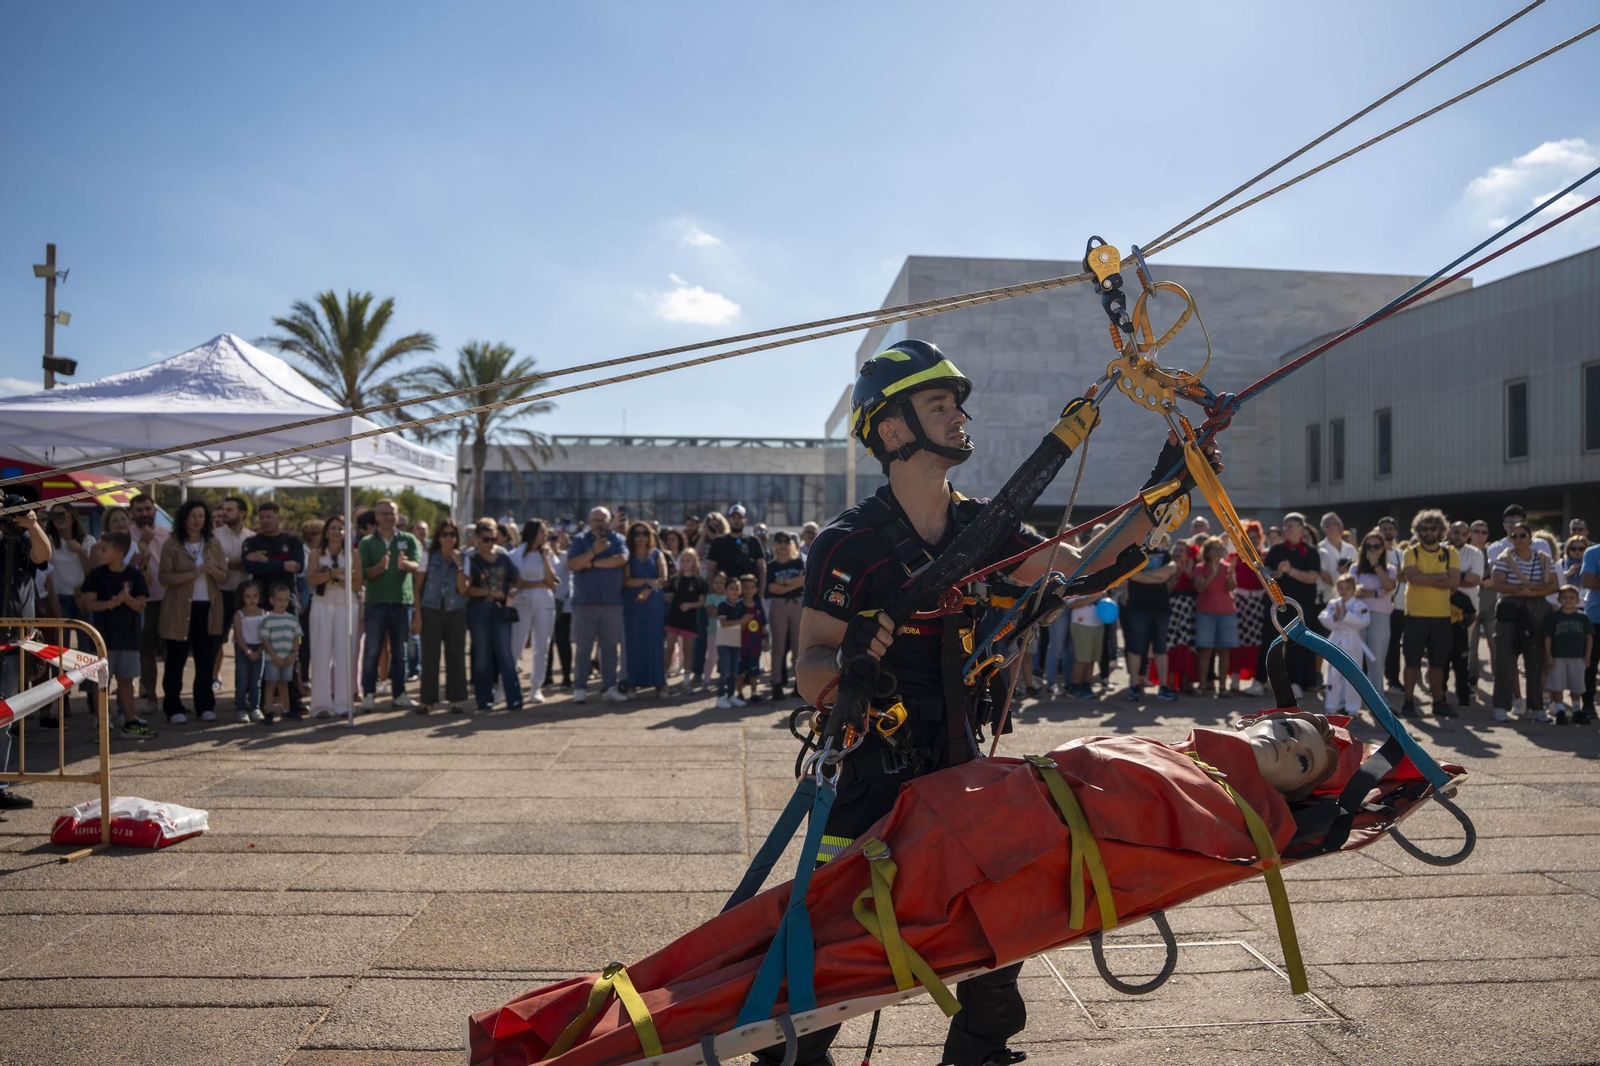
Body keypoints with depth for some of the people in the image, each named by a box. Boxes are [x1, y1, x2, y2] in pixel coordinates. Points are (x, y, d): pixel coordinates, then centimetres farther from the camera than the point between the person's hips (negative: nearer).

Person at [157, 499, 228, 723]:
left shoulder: (213, 544, 10)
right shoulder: (172, 544, 0)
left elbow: (224, 577, 8)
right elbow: (164, 577, -8)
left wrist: (213, 571, -13)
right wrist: (192, 574, -20)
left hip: (208, 608, 3)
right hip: (179, 609, -3)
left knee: (206, 660, 6)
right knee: (175, 660, 1)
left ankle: (205, 706, 14)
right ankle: (173, 708, 9)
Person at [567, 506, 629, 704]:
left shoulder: (618, 539, 6)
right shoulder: (580, 540, 3)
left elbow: (622, 559, -13)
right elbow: (572, 565, -10)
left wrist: (593, 563, -12)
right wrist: (594, 551, -20)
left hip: (612, 602, 1)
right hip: (585, 602, -1)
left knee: (610, 647, 5)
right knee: (584, 647, 2)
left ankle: (609, 687, 11)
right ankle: (580, 688, 8)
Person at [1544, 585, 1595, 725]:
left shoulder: (1583, 617, 5)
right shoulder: (1553, 616, -2)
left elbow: (1589, 637, 7)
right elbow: (1548, 637, -3)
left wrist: (1587, 656, 1)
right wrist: (1548, 656, -8)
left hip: (1577, 658, 2)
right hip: (1557, 658, -2)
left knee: (1577, 687, 10)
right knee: (1557, 687, -2)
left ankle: (1577, 712, 22)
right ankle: (1560, 712, 4)